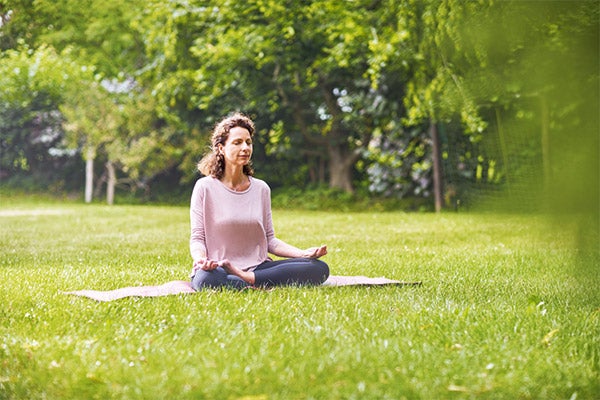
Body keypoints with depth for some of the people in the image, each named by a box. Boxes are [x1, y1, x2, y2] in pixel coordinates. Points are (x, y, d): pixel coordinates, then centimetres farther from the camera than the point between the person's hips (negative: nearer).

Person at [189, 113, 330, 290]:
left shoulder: (261, 189, 12)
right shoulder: (205, 187, 1)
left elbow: (269, 239, 14)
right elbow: (197, 238, -1)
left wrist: (303, 253, -4)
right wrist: (200, 259, -25)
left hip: (258, 267, 5)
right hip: (219, 269, -5)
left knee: (320, 268, -18)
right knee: (205, 279, -43)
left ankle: (248, 278, -24)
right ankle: (259, 287, -23)